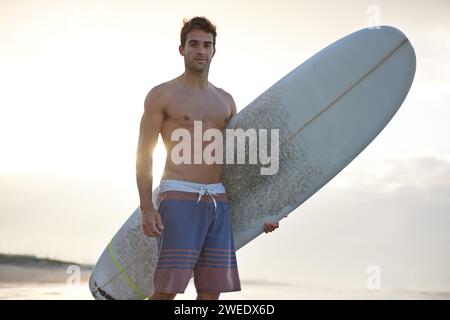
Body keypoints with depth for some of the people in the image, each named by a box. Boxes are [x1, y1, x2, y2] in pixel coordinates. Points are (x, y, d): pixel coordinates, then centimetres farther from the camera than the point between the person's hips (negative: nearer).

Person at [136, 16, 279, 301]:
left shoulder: (225, 100, 18)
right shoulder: (162, 95, 3)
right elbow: (144, 154, -2)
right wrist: (146, 208, -13)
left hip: (218, 202, 5)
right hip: (179, 199, -5)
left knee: (211, 291, 3)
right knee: (166, 290, -9)